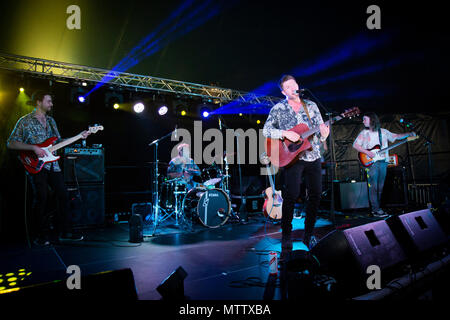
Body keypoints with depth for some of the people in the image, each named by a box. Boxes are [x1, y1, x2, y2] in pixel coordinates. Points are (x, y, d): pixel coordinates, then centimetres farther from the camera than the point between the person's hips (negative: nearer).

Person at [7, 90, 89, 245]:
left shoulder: (50, 120, 16)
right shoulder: (25, 121, -2)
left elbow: (58, 141, 20)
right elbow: (11, 143, -6)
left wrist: (79, 137, 9)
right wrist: (34, 148, -17)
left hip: (52, 164, 6)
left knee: (63, 196, 2)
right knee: (41, 198, -8)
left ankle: (63, 232, 12)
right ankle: (39, 235, 8)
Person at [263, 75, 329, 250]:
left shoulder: (311, 106, 13)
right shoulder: (278, 109, 5)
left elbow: (321, 129, 12)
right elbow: (266, 130, -2)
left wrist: (323, 135, -11)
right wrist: (285, 133, -17)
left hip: (313, 157, 4)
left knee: (316, 194, 2)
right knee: (291, 194, -13)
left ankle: (309, 234, 17)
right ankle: (286, 235, 3)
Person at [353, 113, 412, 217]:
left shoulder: (383, 132, 13)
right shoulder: (364, 133, 5)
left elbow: (396, 136, 18)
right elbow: (355, 145, -2)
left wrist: (409, 134, 5)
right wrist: (367, 152, -13)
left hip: (383, 162, 3)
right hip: (371, 162, -3)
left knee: (380, 187, 5)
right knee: (373, 187, -7)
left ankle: (376, 207, 14)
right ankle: (376, 210, -5)